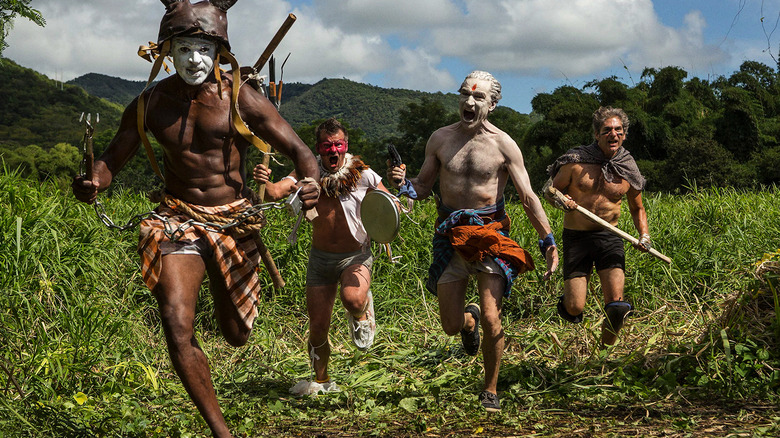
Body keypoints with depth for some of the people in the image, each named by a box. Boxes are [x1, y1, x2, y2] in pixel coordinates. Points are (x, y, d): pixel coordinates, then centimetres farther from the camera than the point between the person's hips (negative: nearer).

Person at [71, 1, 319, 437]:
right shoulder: (150, 104, -3)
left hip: (234, 221, 0)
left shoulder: (240, 98, -10)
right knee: (177, 327, -21)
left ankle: (227, 294, 53)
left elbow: (299, 149, -9)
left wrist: (310, 181, -33)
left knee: (236, 336, 13)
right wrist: (91, 184, -19)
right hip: (177, 220, 1)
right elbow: (111, 161, 5)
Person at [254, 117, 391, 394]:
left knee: (352, 299, -34)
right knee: (317, 326, 6)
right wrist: (264, 183, -51)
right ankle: (322, 380, 31)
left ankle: (362, 314, 4)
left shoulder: (363, 175, -10)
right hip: (321, 257, 2)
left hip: (356, 256, -2)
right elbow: (277, 191, -28)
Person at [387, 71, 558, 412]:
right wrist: (403, 184, -12)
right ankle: (469, 319, 44)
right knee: (451, 327, 4)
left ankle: (490, 391, 10)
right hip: (450, 235, 2)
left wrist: (548, 242, -5)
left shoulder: (503, 145, -3)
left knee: (491, 319, -13)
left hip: (490, 234, -2)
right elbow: (423, 188, 12)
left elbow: (528, 198, 0)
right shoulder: (440, 139, 4)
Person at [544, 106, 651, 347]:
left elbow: (637, 209, 17)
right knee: (574, 310, -8)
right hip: (576, 237, -2)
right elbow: (550, 192, 5)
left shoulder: (628, 172, 2)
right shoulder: (575, 162, -6)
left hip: (609, 237, 2)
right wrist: (560, 200, -18)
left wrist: (644, 234, -1)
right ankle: (566, 299, 31)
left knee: (617, 304, -13)